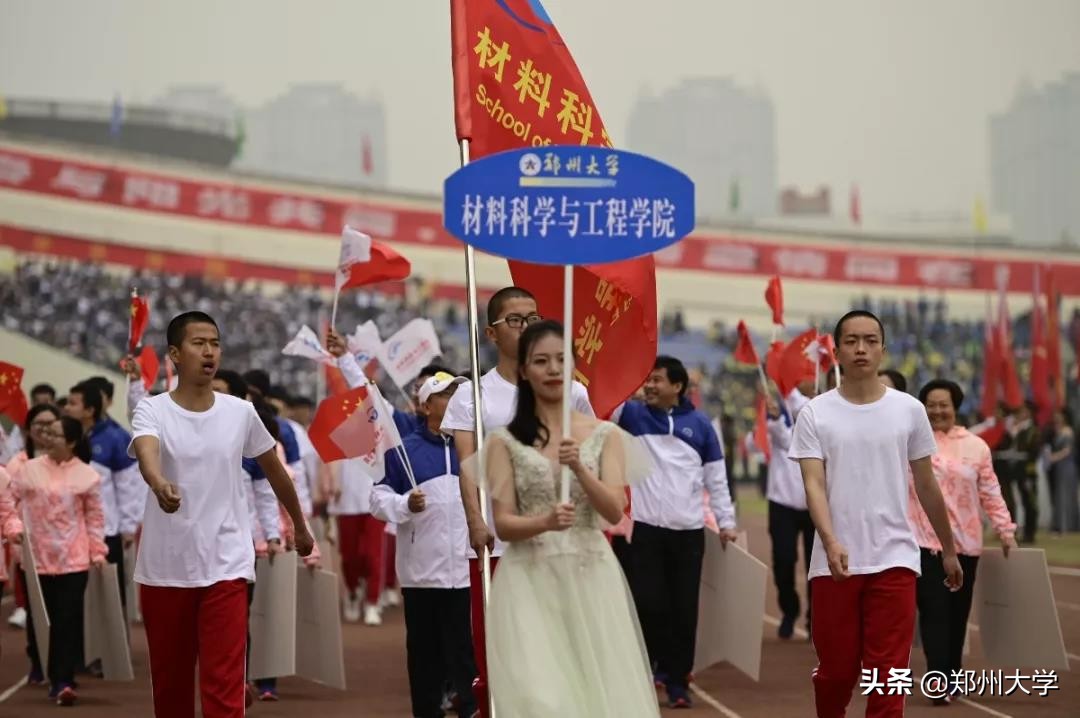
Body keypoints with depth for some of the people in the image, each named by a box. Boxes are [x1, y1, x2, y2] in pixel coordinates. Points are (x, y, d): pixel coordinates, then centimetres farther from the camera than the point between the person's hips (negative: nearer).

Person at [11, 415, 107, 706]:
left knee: (67, 622, -6)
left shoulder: (86, 475, 0)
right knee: (39, 620, 7)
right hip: (35, 558, 2)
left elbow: (95, 518, 4)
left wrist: (98, 553, 2)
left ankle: (63, 682, -8)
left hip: (73, 561, -2)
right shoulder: (29, 469, 5)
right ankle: (44, 673, 19)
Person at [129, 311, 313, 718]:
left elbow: (274, 470, 19)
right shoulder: (152, 411, -6)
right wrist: (160, 484, -52)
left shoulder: (241, 412, 3)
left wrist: (300, 527, 27)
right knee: (170, 685, 11)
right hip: (164, 569, 0)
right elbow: (146, 453, -29)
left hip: (225, 567, 0)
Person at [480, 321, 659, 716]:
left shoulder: (605, 434, 5)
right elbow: (503, 524, -3)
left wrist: (579, 469, -21)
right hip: (530, 581, -1)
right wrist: (545, 523, -23)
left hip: (591, 579, 1)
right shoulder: (505, 441, 2)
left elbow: (614, 512, -4)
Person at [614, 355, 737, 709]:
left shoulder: (699, 424, 5)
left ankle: (677, 680, 10)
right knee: (648, 605, -3)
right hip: (646, 530, 0)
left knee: (683, 610, 3)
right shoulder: (634, 415, 6)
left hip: (689, 532, 0)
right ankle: (653, 667, 14)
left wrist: (726, 521, 4)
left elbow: (716, 478, 8)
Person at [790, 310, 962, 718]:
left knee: (887, 676, -5)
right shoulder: (815, 414, 1)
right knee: (834, 671, 9)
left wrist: (949, 550, 16)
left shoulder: (909, 410, 4)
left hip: (893, 560, 0)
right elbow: (814, 484, -8)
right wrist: (830, 541, -24)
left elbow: (927, 486, 12)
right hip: (834, 562, 0)